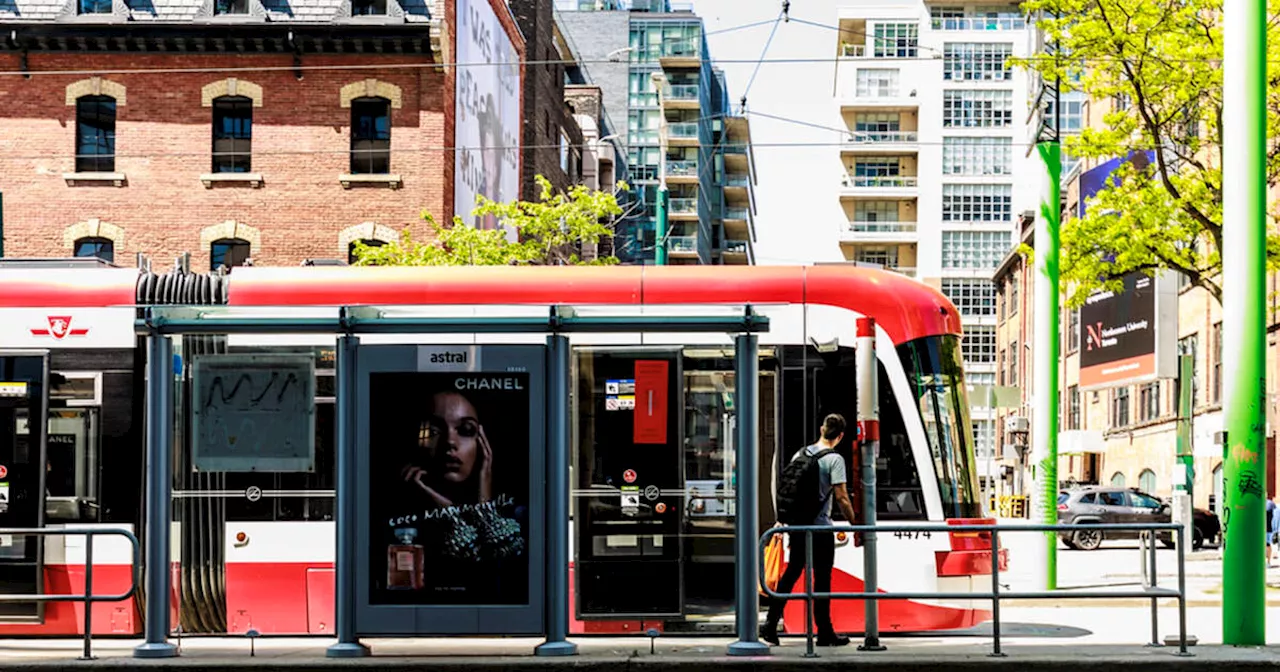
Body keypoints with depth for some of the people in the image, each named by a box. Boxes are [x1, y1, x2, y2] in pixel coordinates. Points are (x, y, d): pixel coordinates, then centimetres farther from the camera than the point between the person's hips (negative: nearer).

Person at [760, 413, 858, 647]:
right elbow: (841, 496, -15)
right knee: (822, 580, 2)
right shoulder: (834, 459, -10)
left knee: (791, 574, 12)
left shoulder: (800, 454, 9)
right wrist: (854, 522, -5)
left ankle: (770, 625, 8)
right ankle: (824, 633, 8)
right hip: (820, 527, -6)